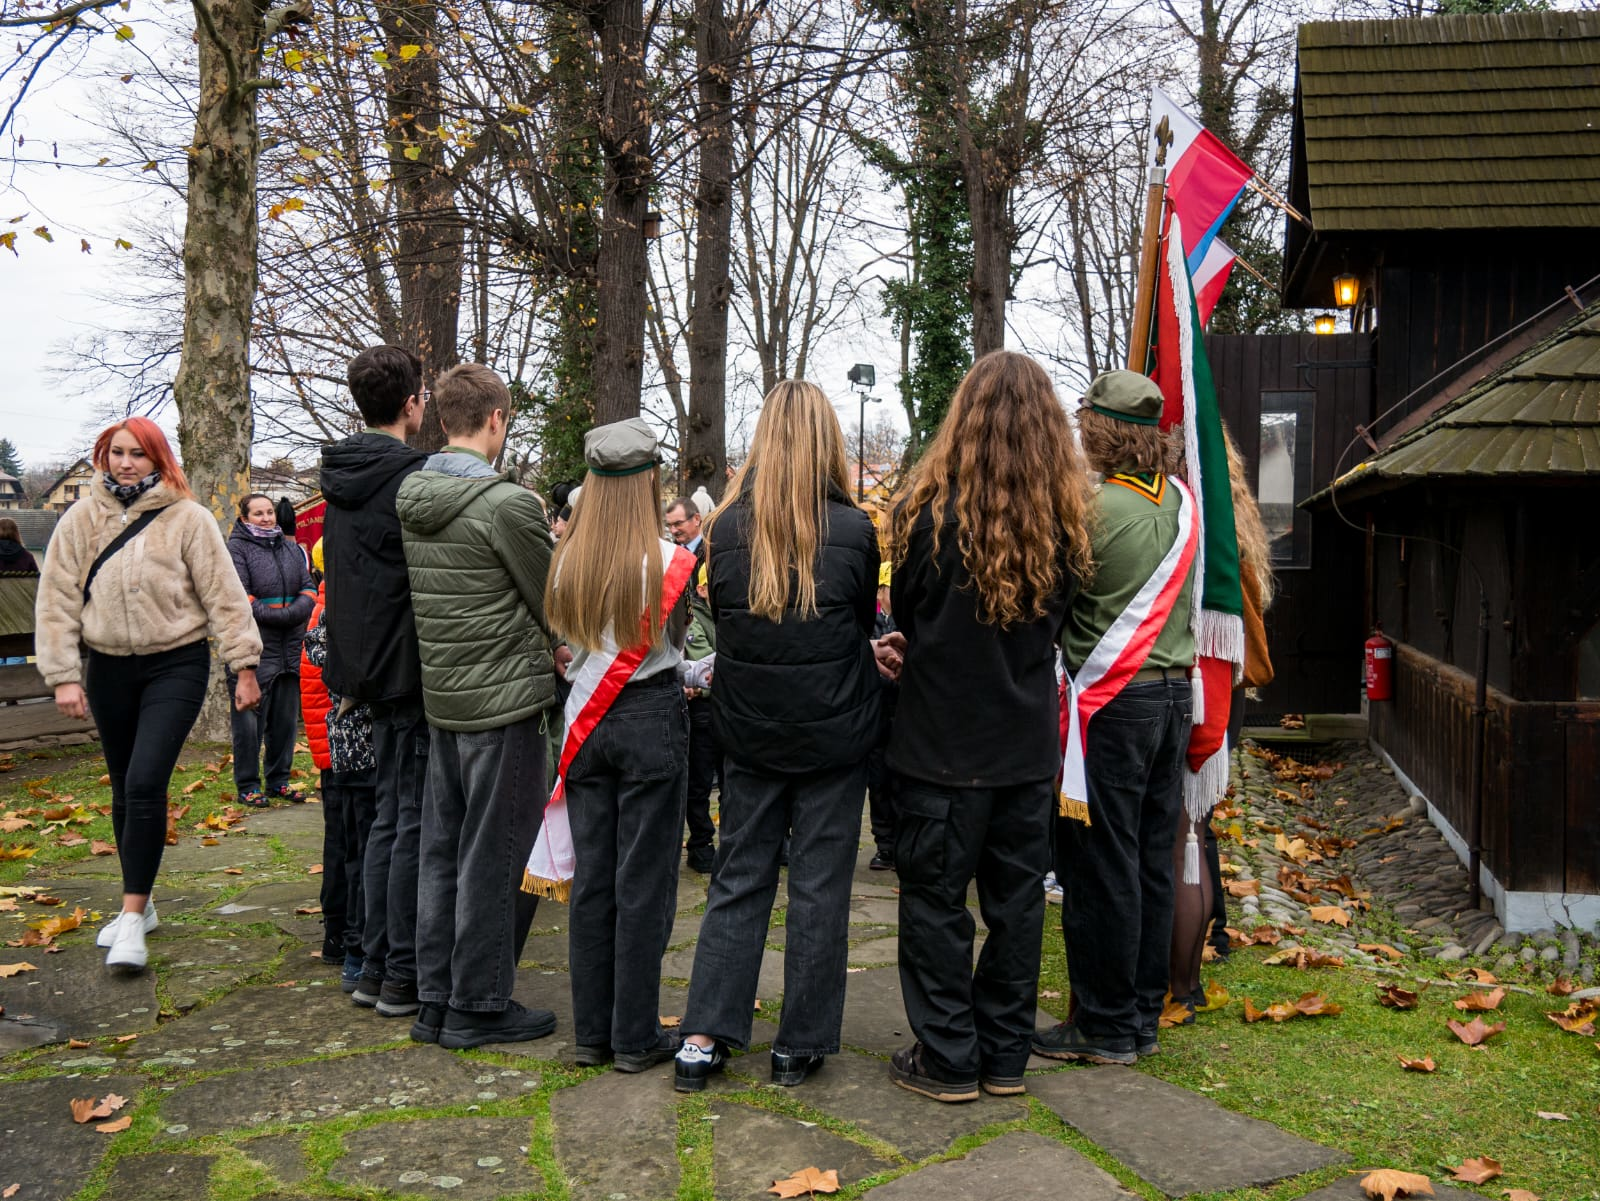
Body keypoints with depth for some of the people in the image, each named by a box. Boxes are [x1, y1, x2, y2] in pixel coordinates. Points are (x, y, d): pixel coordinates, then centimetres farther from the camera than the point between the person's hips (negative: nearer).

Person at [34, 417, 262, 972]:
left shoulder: (186, 518, -6)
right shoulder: (81, 519, 2)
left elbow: (223, 593, -5)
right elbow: (57, 600, 2)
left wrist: (243, 666, -7)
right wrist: (62, 675, -4)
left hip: (176, 664, -4)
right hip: (108, 669, 4)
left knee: (146, 782, -16)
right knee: (124, 790, 14)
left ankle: (132, 918, -9)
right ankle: (138, 905, 29)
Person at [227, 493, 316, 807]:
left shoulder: (291, 548, 18)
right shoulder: (236, 548, -1)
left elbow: (308, 587, 11)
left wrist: (297, 610, -9)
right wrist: (278, 616, -16)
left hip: (290, 646, 6)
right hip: (255, 648, -6)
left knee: (286, 716, 11)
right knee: (250, 716, -3)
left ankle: (279, 780, 21)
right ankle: (247, 785, 5)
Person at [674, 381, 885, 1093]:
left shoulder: (726, 528, -5)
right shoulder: (853, 530, -12)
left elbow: (721, 620, 8)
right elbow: (865, 623, 5)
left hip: (747, 733, 2)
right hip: (834, 737, -2)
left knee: (738, 880, 13)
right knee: (819, 886, 9)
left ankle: (702, 1039, 13)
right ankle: (801, 1044, 18)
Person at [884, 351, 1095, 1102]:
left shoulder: (930, 507, -13)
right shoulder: (1066, 517, -3)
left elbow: (903, 610, 1)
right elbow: (1058, 623, 9)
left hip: (941, 739, -4)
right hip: (1029, 740, 4)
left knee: (936, 898, 7)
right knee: (1016, 896, 14)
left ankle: (947, 1059, 15)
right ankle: (1005, 1055, 24)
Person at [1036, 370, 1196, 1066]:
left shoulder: (1091, 507, -14)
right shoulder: (1181, 501, 6)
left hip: (1111, 703, -7)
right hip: (1173, 694, 7)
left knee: (1099, 866, 2)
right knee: (1151, 862, 13)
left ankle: (1105, 1027, 11)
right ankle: (1142, 1014, 24)